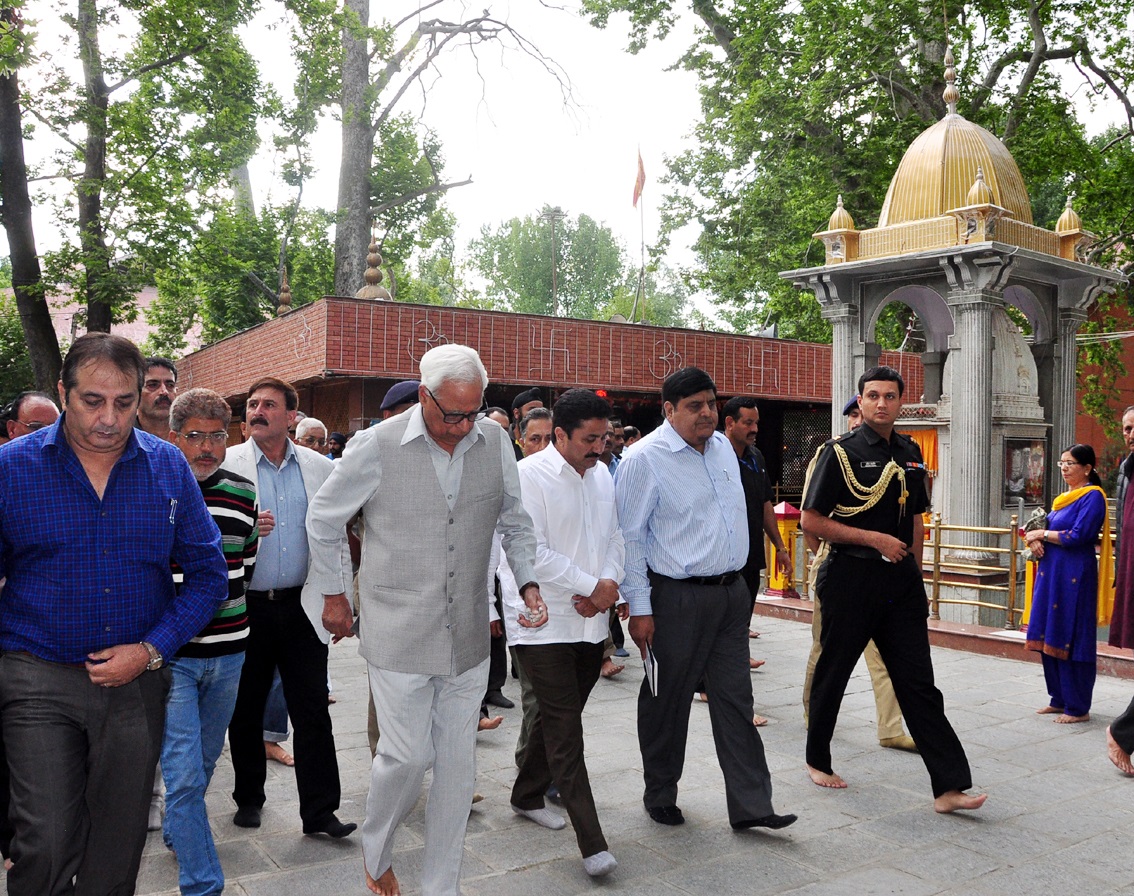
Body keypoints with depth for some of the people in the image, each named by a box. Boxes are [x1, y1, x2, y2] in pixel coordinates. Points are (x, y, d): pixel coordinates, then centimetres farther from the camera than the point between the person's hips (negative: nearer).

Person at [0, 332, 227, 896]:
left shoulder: (168, 467, 0)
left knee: (117, 848, 12)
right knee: (46, 847, -6)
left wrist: (151, 650, -8)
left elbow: (208, 572, 3)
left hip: (137, 680, 2)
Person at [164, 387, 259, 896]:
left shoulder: (243, 495, 4)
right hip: (169, 655, -4)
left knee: (204, 762, 20)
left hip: (228, 653, 5)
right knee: (184, 773, -7)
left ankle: (176, 834, 47)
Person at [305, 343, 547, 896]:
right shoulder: (377, 446, -10)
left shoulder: (495, 442, 0)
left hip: (468, 638, 4)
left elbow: (514, 522, 16)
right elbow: (323, 520, 5)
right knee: (407, 756, 1)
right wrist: (332, 592, 10)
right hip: (399, 637, -3)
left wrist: (528, 581, 5)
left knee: (458, 763, 10)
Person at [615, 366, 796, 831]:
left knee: (735, 698, 8)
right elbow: (629, 537, -12)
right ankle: (660, 797, 26)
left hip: (732, 592, 6)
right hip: (677, 597, -6)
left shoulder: (723, 446, 10)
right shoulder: (645, 458, -12)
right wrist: (639, 609, -14)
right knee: (667, 702, 8)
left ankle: (751, 805, 14)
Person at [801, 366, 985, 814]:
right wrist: (875, 539, -14)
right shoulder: (841, 452, -8)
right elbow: (812, 521, -11)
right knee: (832, 673, 10)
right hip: (850, 578, -4)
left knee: (919, 683, 2)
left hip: (900, 582, 5)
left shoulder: (909, 453, 10)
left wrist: (914, 571, 14)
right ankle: (818, 760, 30)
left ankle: (949, 786, 3)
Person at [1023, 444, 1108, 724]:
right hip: (1051, 573, 8)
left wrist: (1042, 534, -7)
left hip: (1074, 577, -8)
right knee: (1049, 637, 10)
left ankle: (1078, 708, 6)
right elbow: (1049, 529, 18)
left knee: (1071, 640, -3)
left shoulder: (1092, 497, -9)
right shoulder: (1064, 497, 16)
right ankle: (1060, 699, 21)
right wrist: (1035, 540, -4)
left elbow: (1077, 537, -18)